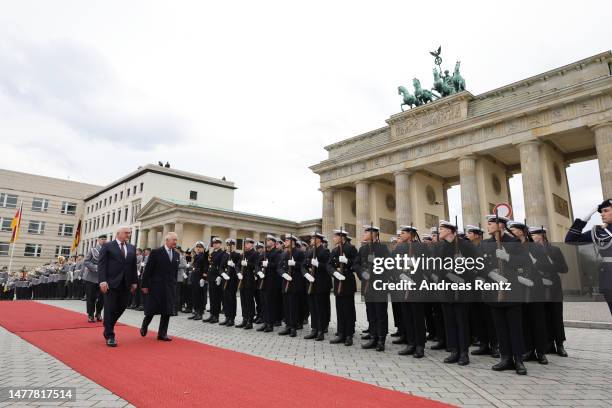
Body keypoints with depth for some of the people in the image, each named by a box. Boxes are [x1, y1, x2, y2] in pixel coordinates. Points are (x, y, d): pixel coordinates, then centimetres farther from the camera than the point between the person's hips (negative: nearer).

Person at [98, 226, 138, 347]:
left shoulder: (132, 248, 13)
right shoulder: (107, 246, 0)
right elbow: (101, 264, -6)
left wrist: (134, 282, 8)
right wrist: (103, 281, -15)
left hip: (126, 284, 5)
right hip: (111, 283, -4)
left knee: (121, 308, 8)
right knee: (110, 309, 1)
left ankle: (108, 328, 31)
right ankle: (109, 336, 13)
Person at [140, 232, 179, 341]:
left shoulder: (177, 254, 7)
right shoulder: (156, 252, -8)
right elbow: (148, 270, -7)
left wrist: (174, 284, 10)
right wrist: (145, 285, -8)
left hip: (170, 287, 5)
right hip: (156, 286, -4)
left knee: (167, 311, 4)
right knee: (151, 309, 5)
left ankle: (162, 333, 15)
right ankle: (144, 326, 33)